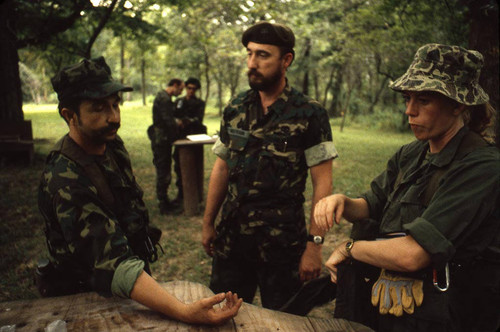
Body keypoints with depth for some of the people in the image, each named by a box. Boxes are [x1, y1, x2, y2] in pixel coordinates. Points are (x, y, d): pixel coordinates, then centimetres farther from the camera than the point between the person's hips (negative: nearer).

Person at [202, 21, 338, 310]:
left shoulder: (309, 114, -10)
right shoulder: (235, 110, 4)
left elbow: (323, 182, -11)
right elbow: (222, 168, 10)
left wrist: (315, 244, -16)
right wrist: (208, 223, 11)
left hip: (282, 244, -4)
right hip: (231, 239, 4)